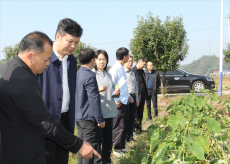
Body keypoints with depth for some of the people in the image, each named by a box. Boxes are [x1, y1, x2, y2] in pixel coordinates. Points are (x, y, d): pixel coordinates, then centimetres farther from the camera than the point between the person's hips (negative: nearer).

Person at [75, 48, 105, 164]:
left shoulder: (78, 74, 8)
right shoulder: (90, 76, -18)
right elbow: (93, 99, -20)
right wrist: (100, 119, -15)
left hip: (78, 117, 9)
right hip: (89, 118, -9)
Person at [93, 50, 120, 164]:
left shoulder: (108, 75, 15)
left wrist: (115, 93, 1)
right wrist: (98, 90, -23)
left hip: (109, 111, 6)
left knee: (108, 139, 11)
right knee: (97, 139, -4)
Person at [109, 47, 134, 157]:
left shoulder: (121, 68, 13)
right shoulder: (115, 69, -16)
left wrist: (128, 95, 18)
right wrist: (116, 100, -20)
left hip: (125, 101, 9)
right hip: (119, 103, -9)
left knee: (125, 125, 16)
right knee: (119, 126, 0)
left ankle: (122, 146, 28)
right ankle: (117, 149, 11)